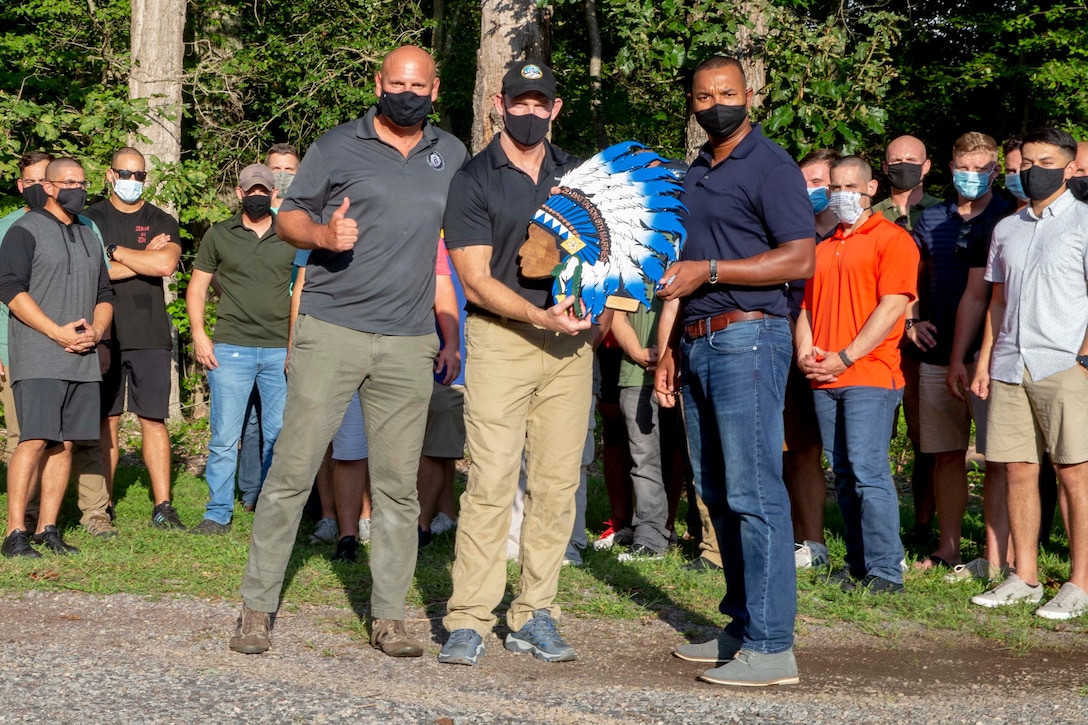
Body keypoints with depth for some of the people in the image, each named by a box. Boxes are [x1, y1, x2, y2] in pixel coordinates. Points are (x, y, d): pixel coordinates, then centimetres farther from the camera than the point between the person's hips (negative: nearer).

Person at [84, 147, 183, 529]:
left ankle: (163, 505, 2)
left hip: (150, 336, 1)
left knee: (154, 420, 1)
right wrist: (144, 258, -4)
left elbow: (166, 264, -9)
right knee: (106, 422, 1)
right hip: (105, 334, -1)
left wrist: (114, 251, -5)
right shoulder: (91, 219, 7)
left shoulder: (162, 222, 10)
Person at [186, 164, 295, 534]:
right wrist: (198, 334, -1)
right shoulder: (219, 235, 9)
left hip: (281, 350, 1)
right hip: (231, 349, -1)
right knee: (225, 437, -2)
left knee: (280, 435, 4)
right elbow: (197, 286, 12)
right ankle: (218, 514, 4)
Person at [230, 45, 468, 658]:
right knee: (293, 470, -5)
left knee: (398, 483, 4)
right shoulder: (336, 148, 4)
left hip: (410, 342, 3)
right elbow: (290, 215, 6)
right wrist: (324, 233, -14)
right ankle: (257, 606, 3)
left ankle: (389, 617, 11)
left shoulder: (452, 156, 14)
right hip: (332, 331, -3)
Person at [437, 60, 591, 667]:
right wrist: (540, 316, -17)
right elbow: (476, 279, -6)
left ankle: (535, 616, 9)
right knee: (492, 481, -10)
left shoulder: (577, 174, 14)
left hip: (570, 342, 4)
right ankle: (470, 621, -6)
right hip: (501, 339, -4)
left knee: (557, 482, 3)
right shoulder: (475, 180, 1)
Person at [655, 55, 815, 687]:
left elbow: (800, 259, -15)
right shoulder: (696, 174, 20)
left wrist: (710, 270, -17)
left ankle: (771, 646, -9)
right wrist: (668, 348, 20)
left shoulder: (769, 166, -6)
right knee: (718, 495, 11)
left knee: (754, 493, -11)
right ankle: (743, 627, 19)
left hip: (748, 338, -9)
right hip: (698, 344, 9)